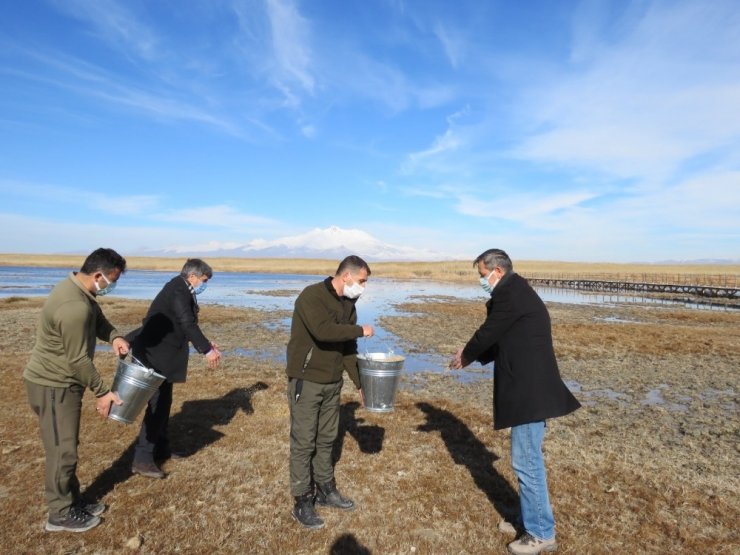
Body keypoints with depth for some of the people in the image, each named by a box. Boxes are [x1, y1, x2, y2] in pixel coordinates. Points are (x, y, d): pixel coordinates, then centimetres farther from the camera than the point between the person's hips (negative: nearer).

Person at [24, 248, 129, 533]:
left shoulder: (77, 287, 0)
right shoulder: (74, 307, -31)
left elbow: (97, 318, 13)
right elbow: (78, 359, -25)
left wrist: (114, 336, -9)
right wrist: (102, 392, -15)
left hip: (61, 381, 10)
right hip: (52, 385, -10)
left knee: (67, 446, 19)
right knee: (63, 450, 3)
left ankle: (73, 502, 33)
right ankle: (60, 515, 20)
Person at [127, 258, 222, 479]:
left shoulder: (181, 290, 10)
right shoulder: (178, 291, -20)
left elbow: (187, 324, 16)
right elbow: (188, 325, -25)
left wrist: (206, 343, 12)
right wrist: (207, 350, -22)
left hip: (160, 353, 10)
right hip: (155, 355, -10)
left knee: (163, 401, 17)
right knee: (158, 403, -7)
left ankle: (160, 447, 29)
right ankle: (142, 459, 1)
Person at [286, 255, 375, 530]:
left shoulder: (348, 304, 7)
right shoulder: (311, 296, -19)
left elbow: (348, 348, 10)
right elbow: (323, 331, -35)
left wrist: (359, 383, 5)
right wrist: (360, 330, -21)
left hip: (333, 382, 7)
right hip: (306, 381, -7)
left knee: (326, 439, 17)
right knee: (304, 442, 3)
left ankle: (325, 490, 33)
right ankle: (302, 502, 18)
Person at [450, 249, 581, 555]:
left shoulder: (510, 294, -16)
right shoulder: (518, 292, 16)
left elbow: (488, 333, -12)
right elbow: (501, 339, 20)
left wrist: (465, 355, 6)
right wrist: (471, 355, 18)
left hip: (529, 391, -11)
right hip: (529, 388, 11)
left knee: (526, 461, 0)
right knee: (526, 459, 19)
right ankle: (532, 520, 33)